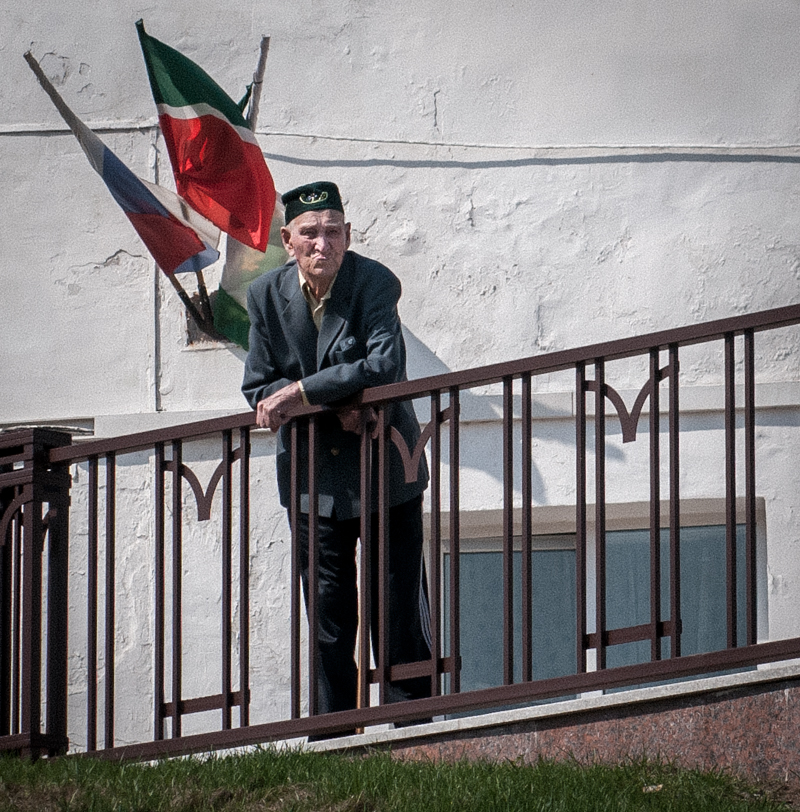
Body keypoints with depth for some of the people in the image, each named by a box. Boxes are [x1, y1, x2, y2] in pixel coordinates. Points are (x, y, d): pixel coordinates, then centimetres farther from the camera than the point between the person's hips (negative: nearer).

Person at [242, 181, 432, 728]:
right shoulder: (267, 295, -3)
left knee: (399, 610, 0)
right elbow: (259, 389, -1)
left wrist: (302, 392, -26)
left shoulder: (375, 283, -14)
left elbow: (385, 366, -26)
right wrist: (334, 407, -17)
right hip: (313, 477, 3)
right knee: (328, 619, 8)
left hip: (384, 471, -3)